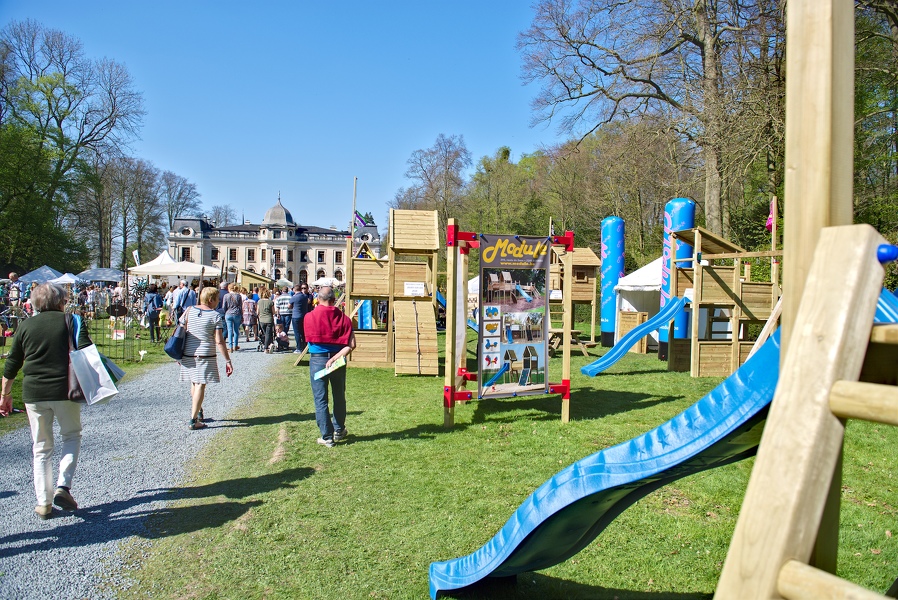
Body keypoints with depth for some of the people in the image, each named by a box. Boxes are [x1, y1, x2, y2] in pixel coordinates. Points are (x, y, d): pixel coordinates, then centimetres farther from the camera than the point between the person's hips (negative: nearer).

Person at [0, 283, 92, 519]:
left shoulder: (26, 326, 6)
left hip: (34, 393, 2)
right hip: (65, 391, -2)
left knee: (41, 448, 12)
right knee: (71, 436, 18)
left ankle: (43, 503, 14)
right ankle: (63, 486, 1)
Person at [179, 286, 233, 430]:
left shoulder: (189, 311, 4)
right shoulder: (215, 316, -9)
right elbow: (219, 341, -13)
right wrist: (228, 361, -10)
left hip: (188, 354, 5)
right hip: (205, 355, -5)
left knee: (194, 383, 19)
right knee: (200, 385, -2)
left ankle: (198, 413, 35)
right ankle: (193, 421, -3)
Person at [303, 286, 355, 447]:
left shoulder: (309, 317, -8)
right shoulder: (343, 317, -4)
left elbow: (309, 339, 2)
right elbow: (351, 344, -12)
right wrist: (336, 357, -15)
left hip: (317, 360, -2)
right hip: (338, 361, 2)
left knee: (320, 400, 6)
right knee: (339, 397, 18)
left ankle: (327, 437, 8)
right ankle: (339, 431, 33)